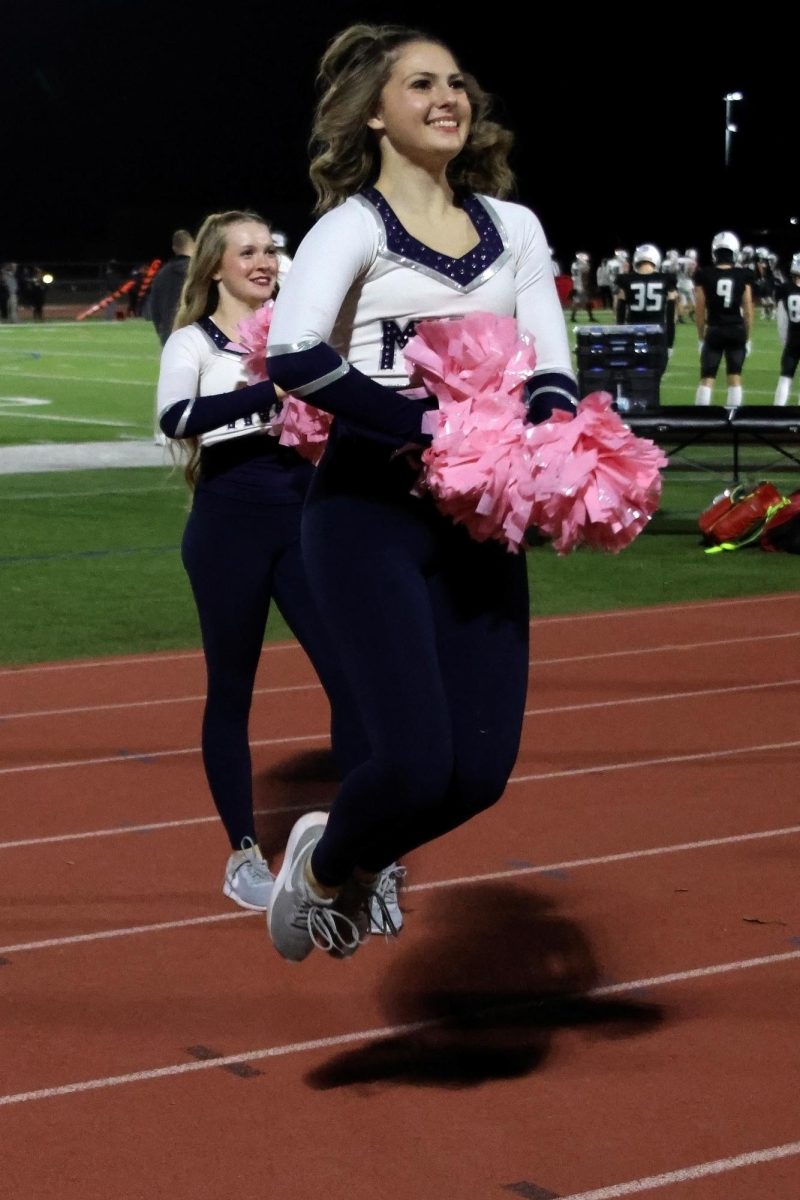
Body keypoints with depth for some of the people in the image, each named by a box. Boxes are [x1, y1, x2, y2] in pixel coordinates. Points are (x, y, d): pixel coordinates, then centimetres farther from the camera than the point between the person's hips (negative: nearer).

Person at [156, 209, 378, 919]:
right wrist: (269, 392, -32)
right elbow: (176, 419, -23)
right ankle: (244, 855, 20)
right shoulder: (193, 342, -3)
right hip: (230, 522, -3)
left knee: (352, 676, -2)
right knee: (232, 691, 7)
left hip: (303, 518, 4)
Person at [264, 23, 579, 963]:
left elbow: (553, 374, 8)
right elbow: (294, 357, -22)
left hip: (478, 521, 5)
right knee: (417, 763, -14)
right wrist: (426, 432, -25)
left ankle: (357, 855, 33)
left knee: (481, 770, -1)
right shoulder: (354, 225, -5)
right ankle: (322, 871, 21)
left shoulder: (514, 226, 12)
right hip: (371, 514, -5)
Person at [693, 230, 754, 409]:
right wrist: (747, 338, 11)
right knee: (735, 378, 7)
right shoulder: (743, 276, -2)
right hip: (737, 331, 1)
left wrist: (701, 337, 10)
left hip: (714, 331, -1)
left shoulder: (704, 275, -4)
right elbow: (748, 311, 1)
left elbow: (700, 311, 0)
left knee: (707, 379, 3)